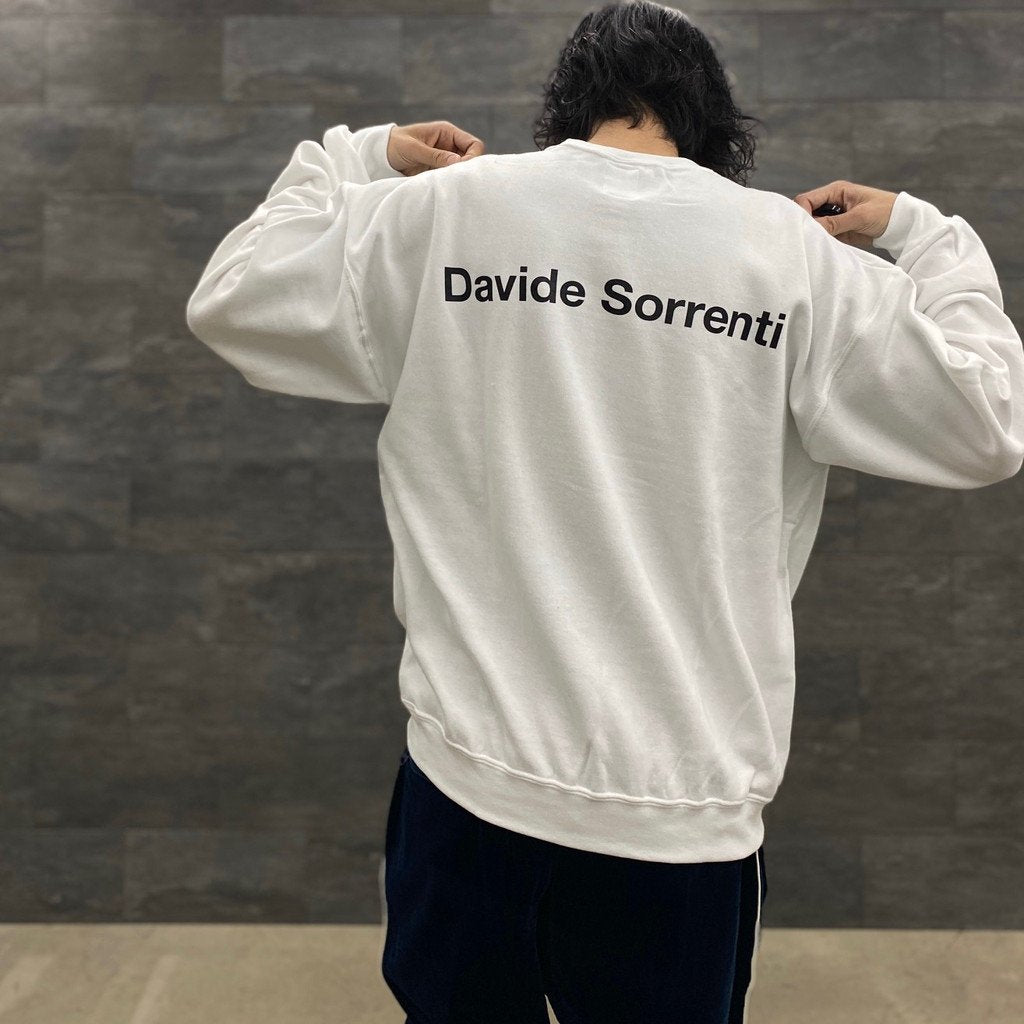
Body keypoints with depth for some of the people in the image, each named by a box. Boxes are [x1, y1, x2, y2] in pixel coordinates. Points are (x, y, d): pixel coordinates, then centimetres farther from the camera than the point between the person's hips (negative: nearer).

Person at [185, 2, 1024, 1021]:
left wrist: (353, 157, 21)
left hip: (472, 780, 1)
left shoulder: (439, 211, -2)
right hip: (684, 810, 0)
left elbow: (228, 300, 10)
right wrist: (924, 236, 16)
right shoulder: (796, 254, -2)